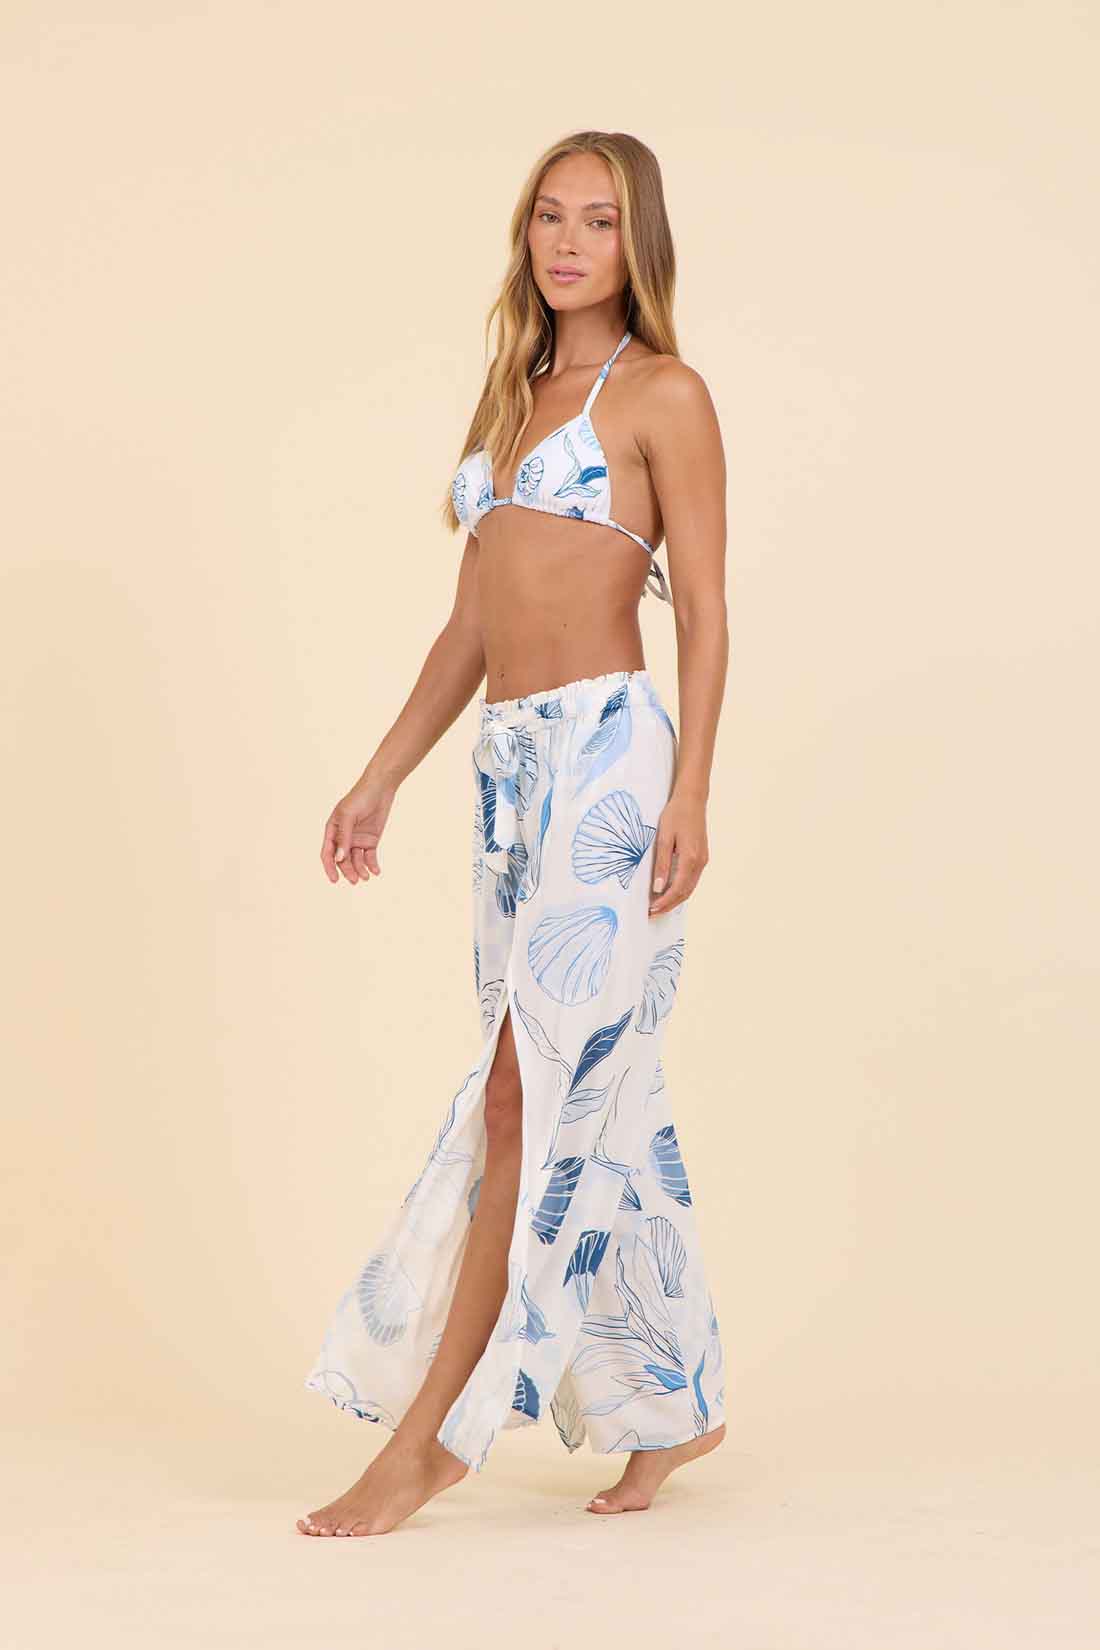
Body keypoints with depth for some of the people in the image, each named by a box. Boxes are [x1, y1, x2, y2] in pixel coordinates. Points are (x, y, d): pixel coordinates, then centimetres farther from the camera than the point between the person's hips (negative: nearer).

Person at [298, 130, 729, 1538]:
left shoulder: (663, 395, 0)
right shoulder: (511, 398, 20)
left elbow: (703, 614, -6)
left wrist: (689, 794, -16)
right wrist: (381, 778, 16)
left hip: (607, 751, -7)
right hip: (508, 766, 7)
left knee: (529, 1096, -9)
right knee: (598, 1100, 10)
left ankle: (435, 1427, -6)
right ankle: (675, 1400, 21)